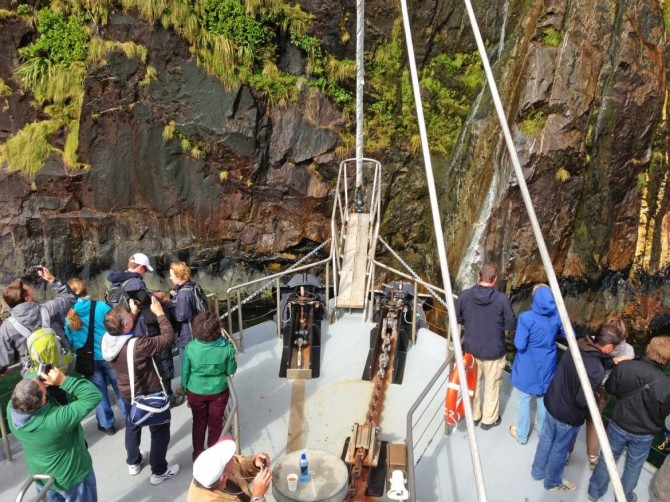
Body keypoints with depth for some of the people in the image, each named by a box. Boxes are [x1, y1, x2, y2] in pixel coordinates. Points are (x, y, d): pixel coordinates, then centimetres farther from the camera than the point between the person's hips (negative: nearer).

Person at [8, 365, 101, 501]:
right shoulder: (56, 420, -41)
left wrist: (39, 377, -23)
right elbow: (94, 396, -36)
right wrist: (63, 380, -36)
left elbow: (24, 388, -5)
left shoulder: (11, 408, -25)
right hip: (71, 476, -5)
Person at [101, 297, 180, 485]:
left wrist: (133, 313, 3)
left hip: (127, 393, 7)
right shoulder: (138, 345, -38)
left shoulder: (107, 339, -16)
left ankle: (133, 462, 51)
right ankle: (159, 471, 30)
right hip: (150, 394, -7)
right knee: (160, 431, 16)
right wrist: (160, 313, -22)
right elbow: (168, 337, -30)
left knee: (132, 427, 30)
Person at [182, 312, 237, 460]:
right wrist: (234, 363, 10)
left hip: (196, 392, 0)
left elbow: (185, 372, -8)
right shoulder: (227, 347, -23)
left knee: (199, 423, 22)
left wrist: (185, 390, 8)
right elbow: (231, 371, -10)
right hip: (219, 391, 0)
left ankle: (198, 454, 38)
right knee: (216, 423, 20)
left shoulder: (190, 348, -21)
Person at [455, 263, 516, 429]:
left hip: (471, 348, 3)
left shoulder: (464, 295, -14)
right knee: (492, 385, 17)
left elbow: (456, 318, -1)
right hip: (494, 351, -2)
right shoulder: (502, 299, -20)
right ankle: (489, 419, 32)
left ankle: (473, 415, 37)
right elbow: (511, 326, -11)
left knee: (472, 383, 21)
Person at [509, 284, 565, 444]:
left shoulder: (526, 318, -25)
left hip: (528, 367, -4)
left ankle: (522, 434, 29)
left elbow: (520, 345, -23)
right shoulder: (557, 316, -10)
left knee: (525, 401, 13)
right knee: (543, 399, 23)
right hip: (547, 365, 4)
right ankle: (543, 430, 42)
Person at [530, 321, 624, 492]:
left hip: (552, 403, 6)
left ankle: (538, 471, 48)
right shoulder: (596, 370, -32)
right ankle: (553, 482, 41)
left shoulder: (576, 346, -11)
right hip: (568, 415, -6)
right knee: (560, 450, 18)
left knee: (546, 439, 26)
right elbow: (583, 401, -30)